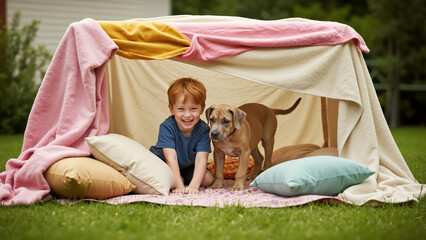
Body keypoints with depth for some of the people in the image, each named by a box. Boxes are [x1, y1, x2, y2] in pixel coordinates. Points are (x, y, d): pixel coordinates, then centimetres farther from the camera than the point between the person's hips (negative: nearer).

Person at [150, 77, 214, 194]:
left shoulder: (203, 130, -23)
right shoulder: (167, 127, -29)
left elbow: (201, 159, -31)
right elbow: (171, 158, -34)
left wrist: (193, 185, -46)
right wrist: (179, 186, -43)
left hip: (187, 166, 3)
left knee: (208, 179, -16)